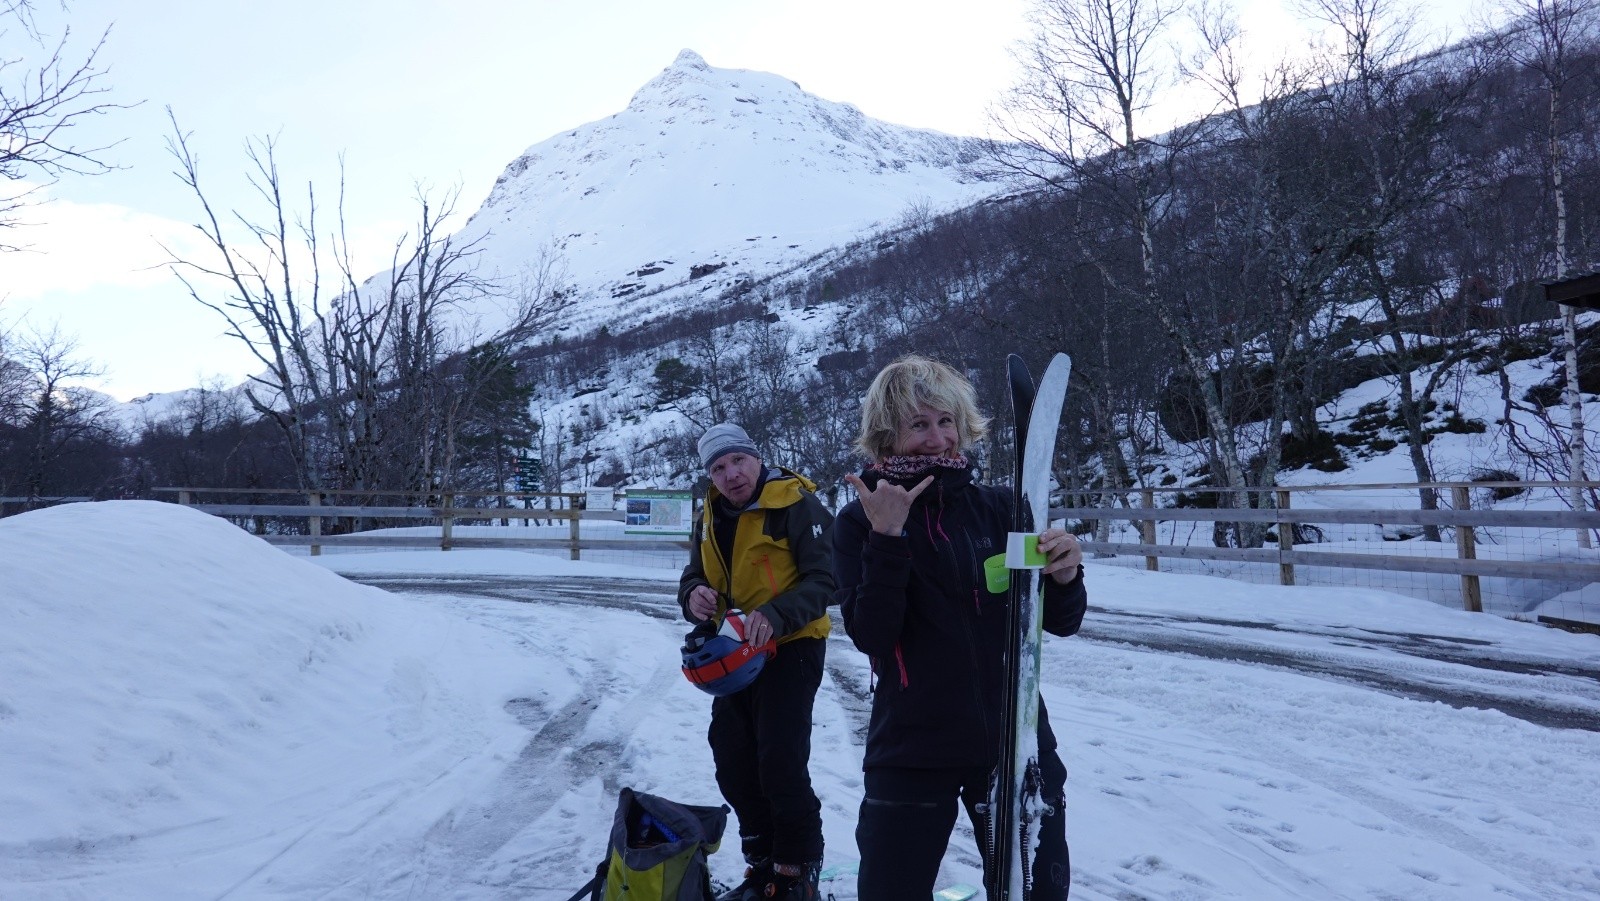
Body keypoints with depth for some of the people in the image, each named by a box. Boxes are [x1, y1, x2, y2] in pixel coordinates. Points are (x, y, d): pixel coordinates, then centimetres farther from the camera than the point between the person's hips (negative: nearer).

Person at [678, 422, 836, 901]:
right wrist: (695, 595, -13)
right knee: (733, 763, 12)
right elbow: (695, 574, 12)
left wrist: (777, 614, -35)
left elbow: (825, 579, -20)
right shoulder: (711, 516, 7)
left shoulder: (796, 505, -17)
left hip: (791, 647, -8)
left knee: (782, 765, -9)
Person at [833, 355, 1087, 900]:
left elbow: (1060, 622, 1)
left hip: (1017, 743, 2)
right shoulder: (860, 521, -4)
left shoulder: (997, 507, 1)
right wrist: (886, 538, -23)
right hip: (912, 752, -2)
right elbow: (871, 636, -14)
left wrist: (1064, 576, -20)